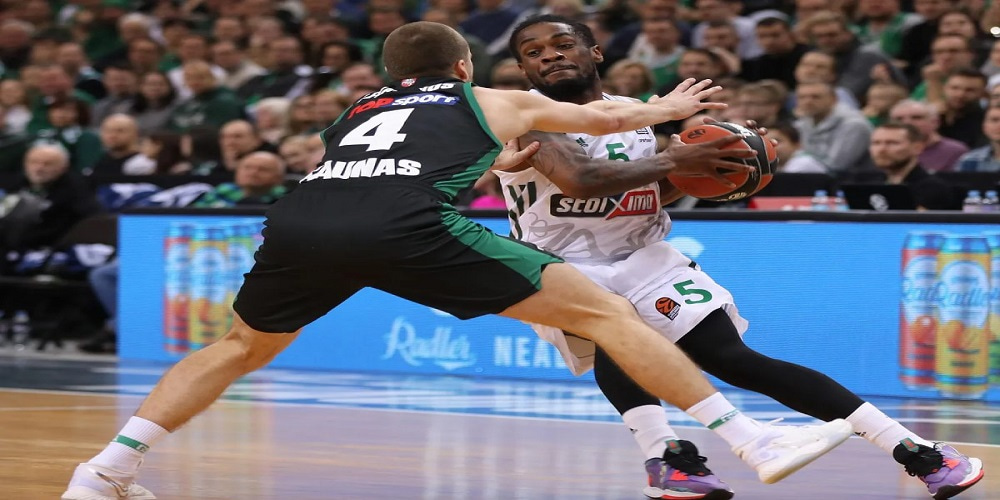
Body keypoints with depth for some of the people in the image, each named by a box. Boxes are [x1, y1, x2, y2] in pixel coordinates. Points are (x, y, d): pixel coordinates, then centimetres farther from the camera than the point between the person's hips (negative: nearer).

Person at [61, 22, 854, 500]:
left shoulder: (362, 110, 39)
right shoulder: (498, 102, 32)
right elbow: (606, 117, 48)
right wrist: (669, 108, 67)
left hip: (302, 220, 4)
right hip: (403, 224, -4)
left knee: (243, 349, 32)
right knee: (608, 314, 5)